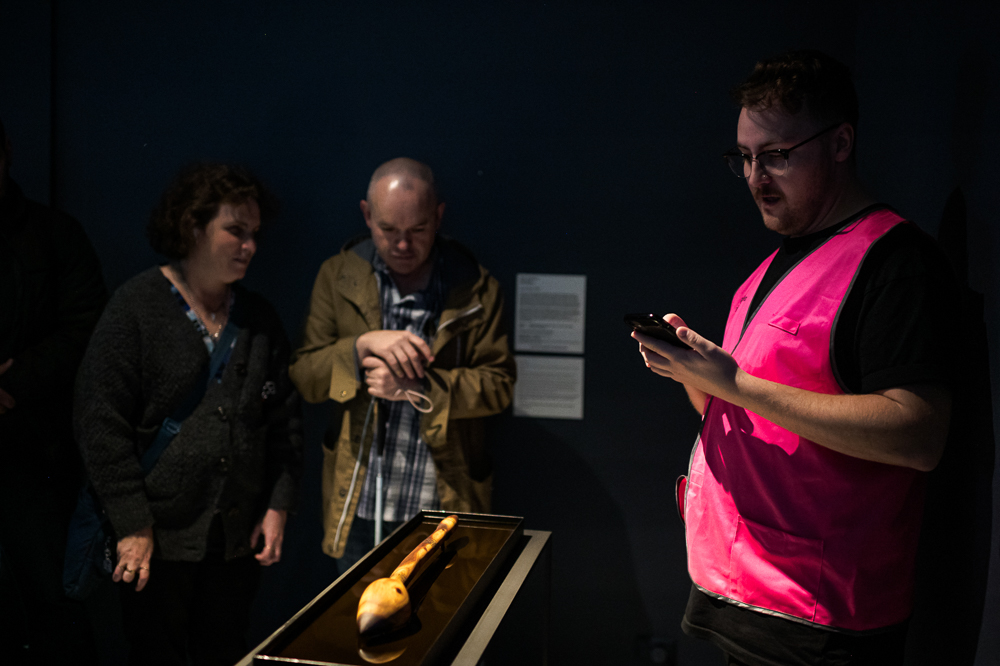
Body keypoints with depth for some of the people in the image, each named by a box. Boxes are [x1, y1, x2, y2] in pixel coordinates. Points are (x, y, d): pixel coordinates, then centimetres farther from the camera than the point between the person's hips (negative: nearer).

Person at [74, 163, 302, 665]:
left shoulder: (259, 317, 9)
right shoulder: (138, 306, -5)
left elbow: (285, 418, 12)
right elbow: (101, 422, -9)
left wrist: (278, 505, 5)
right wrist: (132, 525, -12)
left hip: (238, 536, 4)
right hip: (159, 538, -4)